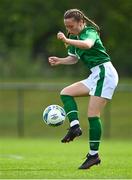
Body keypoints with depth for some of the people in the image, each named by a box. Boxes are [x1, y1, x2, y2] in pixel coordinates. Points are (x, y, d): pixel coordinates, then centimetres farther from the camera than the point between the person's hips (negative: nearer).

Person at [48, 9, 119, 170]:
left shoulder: (90, 32, -13)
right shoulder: (76, 36, 13)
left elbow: (87, 44, -37)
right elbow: (74, 58, 23)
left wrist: (67, 40, -47)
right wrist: (60, 61, 4)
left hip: (105, 73, -10)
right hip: (95, 76, 10)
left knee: (93, 115, -12)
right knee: (65, 93, 7)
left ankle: (94, 155, -9)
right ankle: (75, 126, -9)